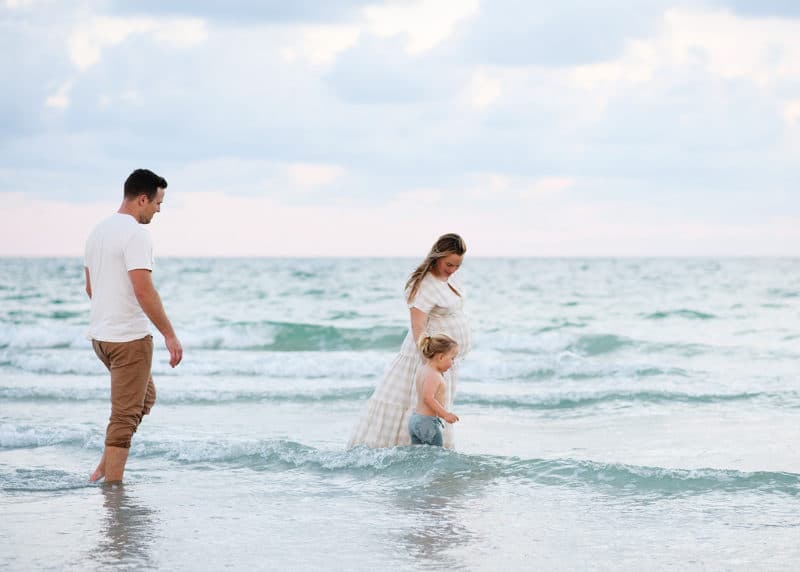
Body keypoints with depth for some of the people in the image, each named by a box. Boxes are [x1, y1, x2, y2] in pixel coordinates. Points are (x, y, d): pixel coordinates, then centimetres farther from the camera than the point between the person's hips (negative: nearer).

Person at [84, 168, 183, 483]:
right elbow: (143, 291, -25)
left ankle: (104, 467, 18)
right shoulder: (136, 233, -17)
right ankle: (112, 485, 1)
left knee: (145, 396, 23)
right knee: (125, 415, -2)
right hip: (129, 338, -9)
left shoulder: (98, 230, 12)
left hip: (100, 335, 9)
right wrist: (170, 335, -21)